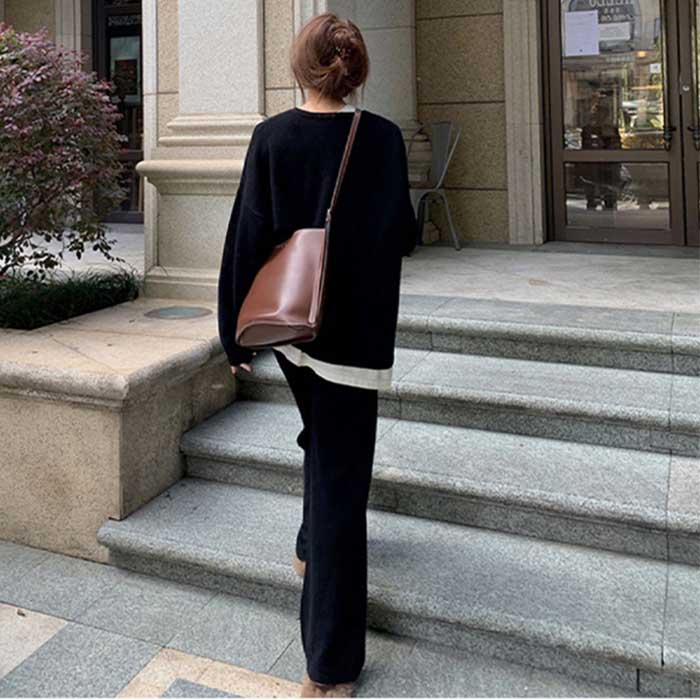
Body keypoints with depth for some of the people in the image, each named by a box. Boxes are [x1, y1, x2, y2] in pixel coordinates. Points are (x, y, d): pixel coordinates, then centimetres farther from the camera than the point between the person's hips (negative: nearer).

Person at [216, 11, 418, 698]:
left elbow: (247, 237, -7)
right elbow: (402, 233, -3)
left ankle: (313, 546, 50)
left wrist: (236, 332, 0)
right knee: (340, 474, 2)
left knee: (321, 437, 29)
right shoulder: (382, 137, -8)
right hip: (354, 330, -2)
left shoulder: (271, 136, -5)